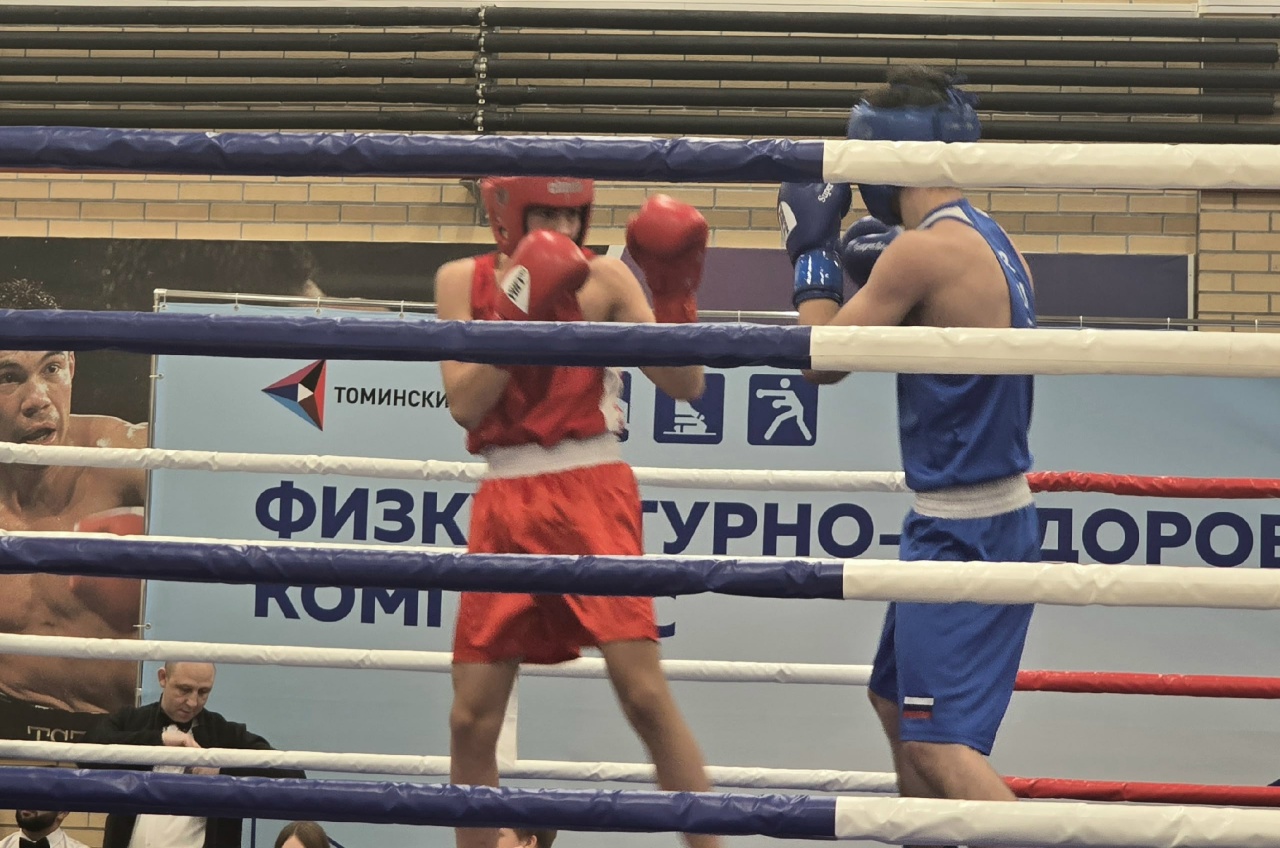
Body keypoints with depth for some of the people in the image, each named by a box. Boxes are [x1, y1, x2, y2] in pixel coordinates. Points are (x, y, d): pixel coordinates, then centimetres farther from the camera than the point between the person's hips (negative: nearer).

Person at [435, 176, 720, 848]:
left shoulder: (604, 279, 1)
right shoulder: (462, 281, 6)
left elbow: (684, 386, -4)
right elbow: (465, 405, -5)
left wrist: (674, 295, -16)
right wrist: (519, 317, -15)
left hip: (593, 490, -2)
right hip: (505, 499, 3)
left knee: (644, 692, -13)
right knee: (472, 716, 3)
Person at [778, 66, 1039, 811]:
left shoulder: (923, 249, -19)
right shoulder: (991, 242, 9)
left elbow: (823, 360, -13)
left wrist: (813, 254, 0)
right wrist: (877, 277, 12)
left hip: (963, 532, -10)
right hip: (994, 517, 10)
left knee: (940, 744, -13)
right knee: (897, 702, 24)